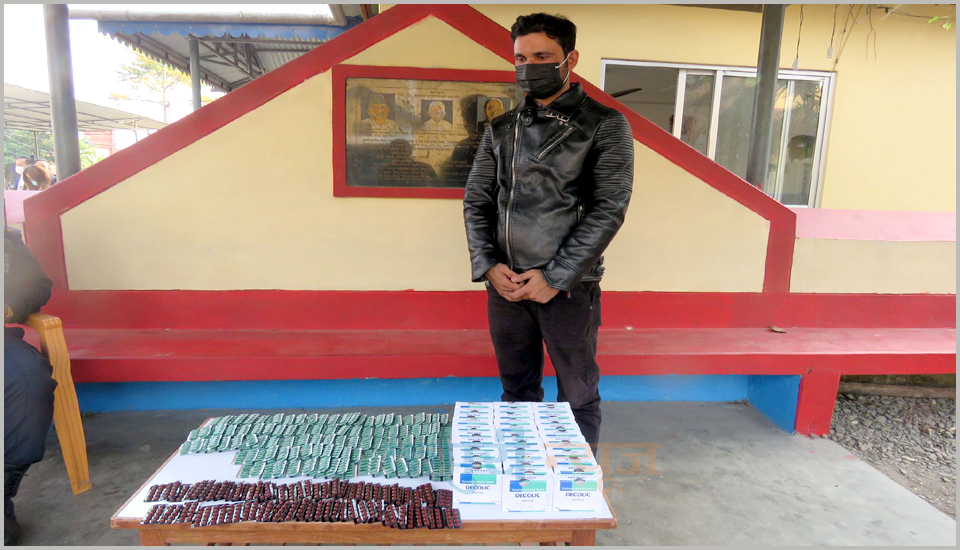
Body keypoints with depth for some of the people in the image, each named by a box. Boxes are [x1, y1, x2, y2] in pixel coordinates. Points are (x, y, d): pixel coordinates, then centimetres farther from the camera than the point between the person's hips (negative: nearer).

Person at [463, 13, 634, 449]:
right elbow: (476, 201, 9)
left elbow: (609, 208, -9)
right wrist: (488, 265, -6)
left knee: (578, 396, 9)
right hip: (505, 285, 4)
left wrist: (554, 277, -14)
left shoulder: (604, 126, -1)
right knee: (517, 391, 17)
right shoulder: (501, 130, 11)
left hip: (568, 287, -3)